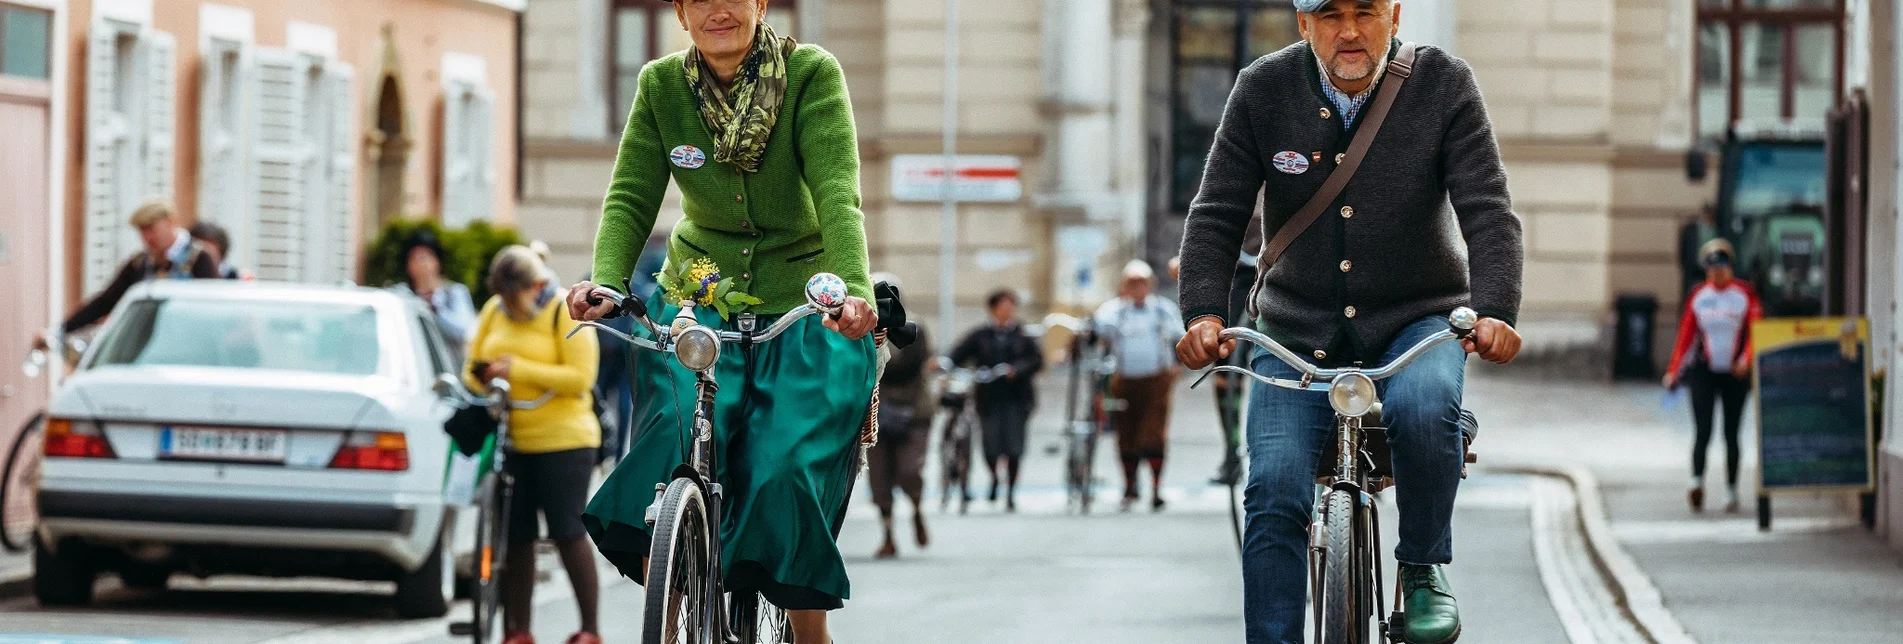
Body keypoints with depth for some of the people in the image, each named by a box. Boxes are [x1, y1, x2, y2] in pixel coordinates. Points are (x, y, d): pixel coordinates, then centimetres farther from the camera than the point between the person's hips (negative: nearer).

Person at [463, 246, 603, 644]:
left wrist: (520, 371, -19)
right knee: (516, 537, 4)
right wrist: (481, 377, -7)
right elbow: (473, 363, 17)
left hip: (562, 442, -5)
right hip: (510, 442, 5)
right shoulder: (495, 311, 12)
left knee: (568, 534, -5)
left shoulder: (565, 312, -6)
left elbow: (580, 378, -13)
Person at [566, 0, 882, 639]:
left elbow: (839, 196, -24)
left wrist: (853, 288, -42)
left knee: (787, 478, -15)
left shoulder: (812, 75, -13)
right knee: (669, 452, -21)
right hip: (698, 304, 2)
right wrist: (606, 282, -29)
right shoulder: (661, 86, -4)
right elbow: (630, 200, -8)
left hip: (803, 311, -2)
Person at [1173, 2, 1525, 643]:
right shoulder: (1263, 91, -5)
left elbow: (1488, 211, -13)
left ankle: (1424, 569, -10)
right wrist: (1204, 313, -21)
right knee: (1274, 492, -16)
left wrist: (1495, 312, -30)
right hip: (1299, 331, 1)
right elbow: (1216, 216, -4)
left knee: (1422, 408, -33)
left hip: (1417, 322, -1)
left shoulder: (1444, 85, -8)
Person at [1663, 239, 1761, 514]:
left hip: (1735, 374, 0)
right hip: (1704, 372, 0)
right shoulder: (1698, 295, 5)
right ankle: (1696, 481, -26)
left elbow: (1756, 329, -8)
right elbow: (1685, 335, 7)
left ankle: (1731, 492, 14)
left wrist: (1746, 358, -25)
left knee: (1731, 436, 6)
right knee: (1703, 431, -15)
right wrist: (1673, 371, 2)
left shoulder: (1745, 293, 0)